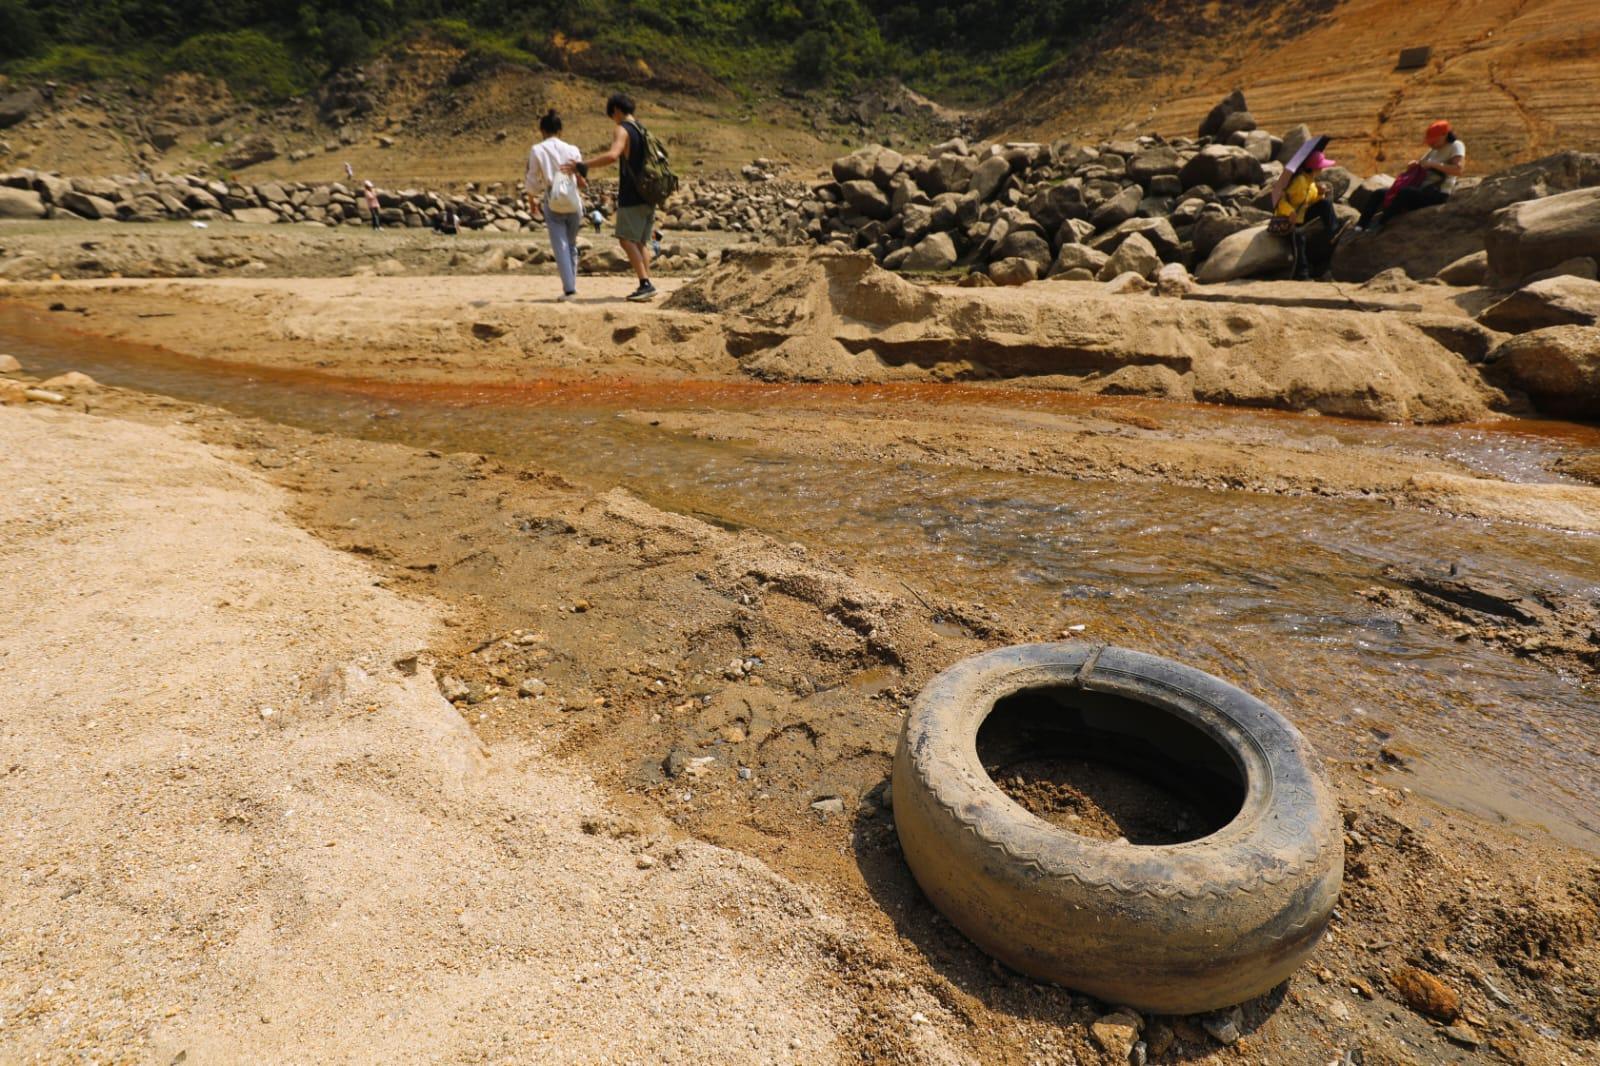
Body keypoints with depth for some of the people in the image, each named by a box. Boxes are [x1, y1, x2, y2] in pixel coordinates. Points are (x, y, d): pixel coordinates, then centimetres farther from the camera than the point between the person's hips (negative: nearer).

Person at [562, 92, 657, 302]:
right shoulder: (643, 130, 17)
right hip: (648, 195, 8)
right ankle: (646, 285, 6)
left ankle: (645, 284, -17)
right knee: (641, 241, 10)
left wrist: (582, 165, -25)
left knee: (627, 240, -8)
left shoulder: (623, 130, -9)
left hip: (632, 196, -8)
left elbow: (612, 155, -27)